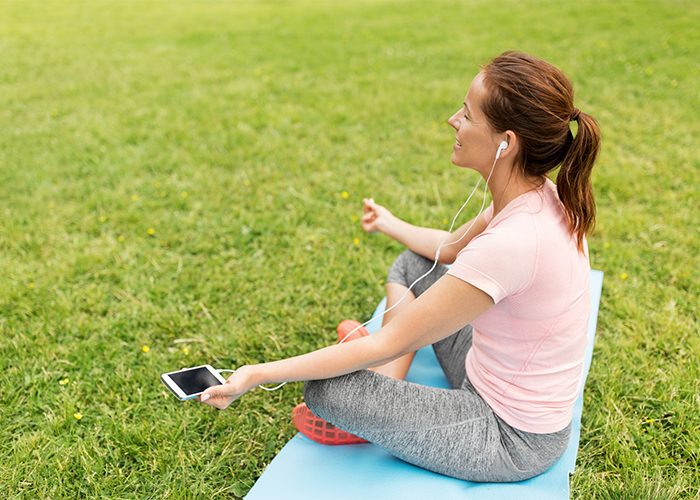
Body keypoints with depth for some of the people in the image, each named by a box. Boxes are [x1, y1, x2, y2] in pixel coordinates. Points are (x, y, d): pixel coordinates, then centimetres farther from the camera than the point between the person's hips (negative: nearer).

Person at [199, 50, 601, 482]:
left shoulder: (511, 244, -35)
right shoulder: (540, 197, -7)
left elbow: (388, 344, -29)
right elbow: (453, 248, 13)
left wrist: (257, 376, -23)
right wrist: (390, 225, 32)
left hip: (512, 440, -8)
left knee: (323, 389, -18)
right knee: (412, 264, 17)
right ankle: (382, 407, 12)